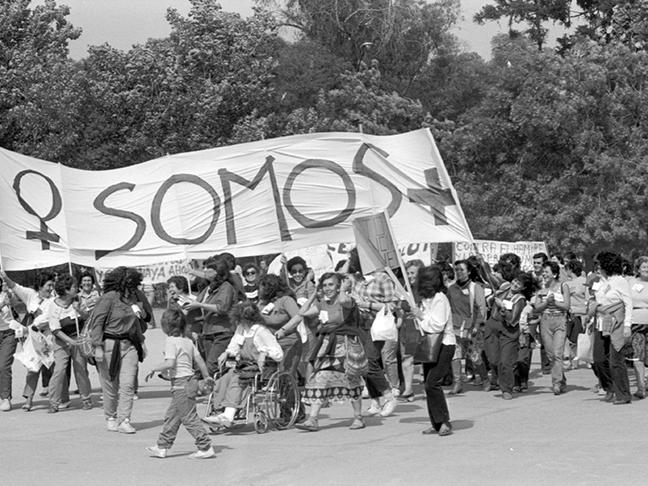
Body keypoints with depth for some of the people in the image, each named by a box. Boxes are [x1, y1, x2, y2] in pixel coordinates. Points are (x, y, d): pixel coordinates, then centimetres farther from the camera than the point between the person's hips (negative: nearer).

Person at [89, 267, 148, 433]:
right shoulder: (108, 298, -11)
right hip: (110, 344, -6)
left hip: (129, 345, 6)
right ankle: (110, 418, 20)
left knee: (128, 384, -5)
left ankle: (124, 420, -3)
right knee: (110, 386, 4)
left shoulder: (131, 297, 11)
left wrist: (141, 341, 23)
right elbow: (97, 323, -13)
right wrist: (98, 347, -19)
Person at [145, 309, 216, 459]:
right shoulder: (188, 341, 10)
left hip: (181, 384, -9)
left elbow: (170, 363, -25)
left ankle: (206, 448, -4)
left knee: (189, 418, -4)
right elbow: (199, 359, 12)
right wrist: (206, 376, 25)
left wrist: (154, 369, -13)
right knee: (171, 416, 16)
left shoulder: (170, 341, -14)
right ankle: (162, 447, 23)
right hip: (190, 380, 9)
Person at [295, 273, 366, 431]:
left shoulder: (346, 302, -8)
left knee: (352, 381, 2)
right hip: (325, 347, 6)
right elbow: (303, 312, 9)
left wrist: (344, 289, -13)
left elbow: (344, 300, -33)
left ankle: (358, 417, 17)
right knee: (319, 380, -4)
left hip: (345, 345, -5)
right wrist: (314, 295, 11)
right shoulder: (322, 304, 12)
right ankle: (312, 420, -7)